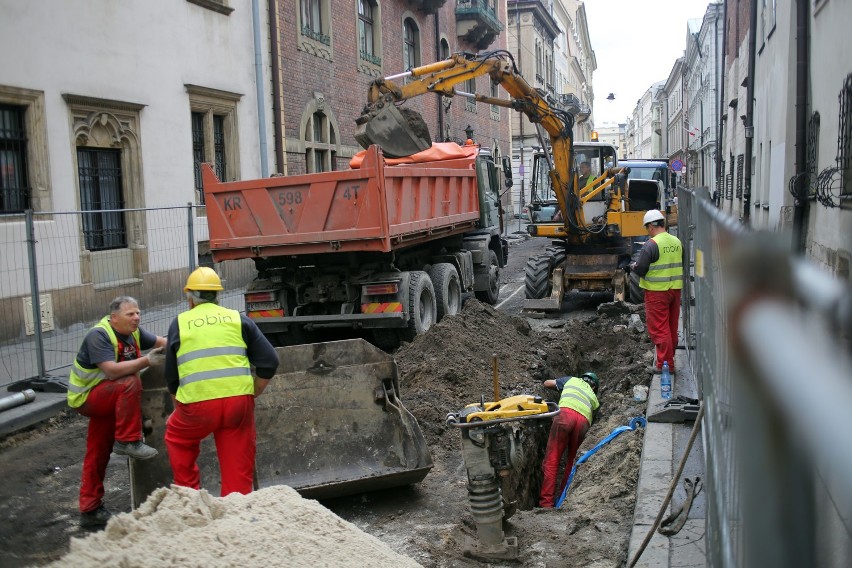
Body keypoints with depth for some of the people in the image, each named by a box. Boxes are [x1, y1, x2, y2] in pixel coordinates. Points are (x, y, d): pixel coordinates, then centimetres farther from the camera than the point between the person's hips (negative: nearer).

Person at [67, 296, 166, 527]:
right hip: (87, 397, -8)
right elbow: (112, 371, -34)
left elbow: (160, 341, 9)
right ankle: (127, 442, -23)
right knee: (131, 383, -32)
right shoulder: (99, 335, -23)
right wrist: (146, 361, -37)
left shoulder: (133, 332, 1)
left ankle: (90, 510, 18)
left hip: (107, 400, 8)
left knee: (97, 455, 11)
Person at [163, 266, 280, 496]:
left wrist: (181, 408, 30)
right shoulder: (238, 318, 12)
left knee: (177, 437, 28)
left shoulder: (179, 323, 11)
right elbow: (269, 362, 6)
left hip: (198, 403, 0)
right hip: (239, 400, 1)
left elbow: (171, 376, 16)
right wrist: (252, 394, 18)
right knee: (238, 465, 11)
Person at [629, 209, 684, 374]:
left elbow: (640, 269, -17)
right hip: (675, 289, 7)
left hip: (657, 291, -7)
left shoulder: (651, 244, -17)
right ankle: (669, 360, 27)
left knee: (659, 328, -1)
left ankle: (664, 365, 1)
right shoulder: (677, 242, 6)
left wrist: (633, 266, 4)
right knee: (672, 327, 15)